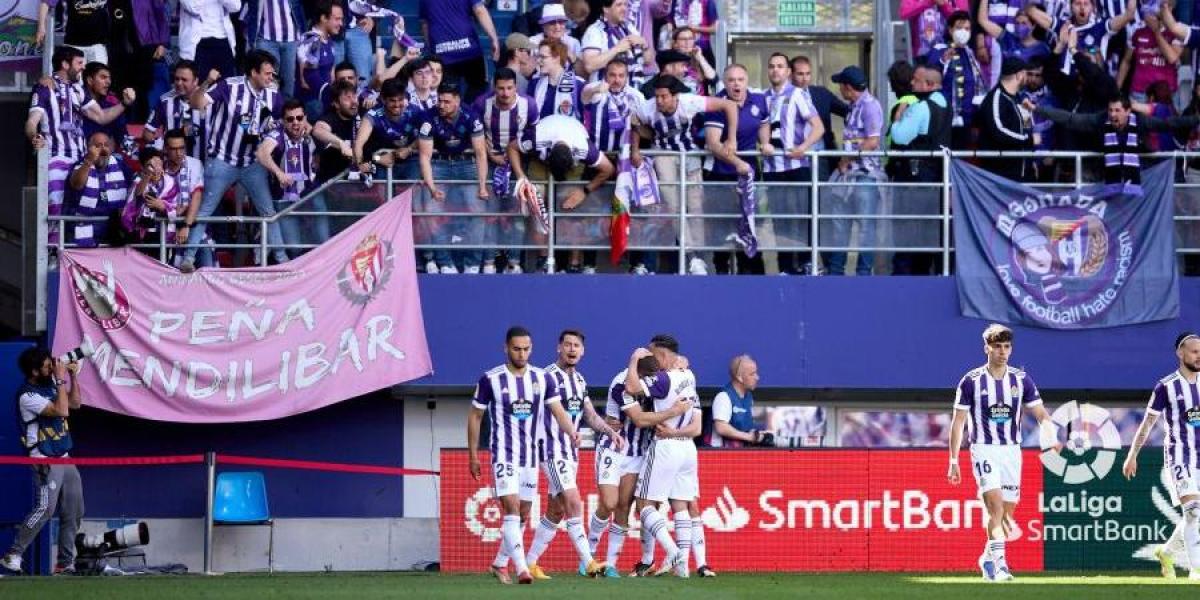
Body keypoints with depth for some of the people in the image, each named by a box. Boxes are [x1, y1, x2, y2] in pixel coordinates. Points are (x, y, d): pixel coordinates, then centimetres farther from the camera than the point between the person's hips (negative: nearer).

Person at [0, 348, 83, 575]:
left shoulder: (50, 385, 11)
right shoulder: (28, 395, -15)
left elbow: (75, 403, 21)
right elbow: (61, 410, -23)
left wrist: (73, 376, 9)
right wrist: (61, 379, -16)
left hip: (64, 459, 9)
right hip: (46, 461, -9)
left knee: (73, 513, 7)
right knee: (45, 509, -19)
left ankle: (66, 563, 11)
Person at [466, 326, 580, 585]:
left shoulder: (543, 379, 2)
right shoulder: (491, 380, -6)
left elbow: (558, 411, -3)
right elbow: (475, 417, 2)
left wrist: (571, 431, -24)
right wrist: (473, 454, 2)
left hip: (530, 455, 5)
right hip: (503, 454, -5)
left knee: (522, 515, 11)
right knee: (512, 508, -18)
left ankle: (500, 564, 26)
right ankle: (521, 568, -26)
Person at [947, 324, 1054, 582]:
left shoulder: (1021, 380, 5)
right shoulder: (971, 381, -2)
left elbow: (1040, 413, 1)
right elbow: (958, 422, 1)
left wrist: (1051, 433, -21)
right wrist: (954, 460, -3)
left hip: (1012, 451, 4)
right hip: (984, 451, -3)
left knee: (1007, 513, 7)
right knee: (996, 507, -20)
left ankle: (988, 559, 26)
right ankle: (999, 561, -27)